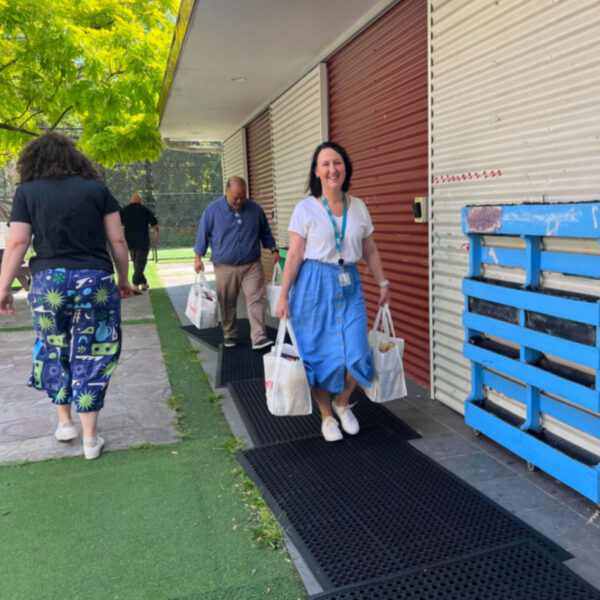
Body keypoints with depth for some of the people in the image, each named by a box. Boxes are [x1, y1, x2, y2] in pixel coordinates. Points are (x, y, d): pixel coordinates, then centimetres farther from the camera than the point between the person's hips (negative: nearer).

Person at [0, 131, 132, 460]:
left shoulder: (27, 192, 3)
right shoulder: (97, 189, 4)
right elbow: (117, 241, 3)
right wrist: (124, 278, 14)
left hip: (48, 282, 0)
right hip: (96, 281, 0)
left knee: (53, 352, 20)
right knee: (90, 356, 7)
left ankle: (65, 422, 31)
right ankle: (90, 437, 13)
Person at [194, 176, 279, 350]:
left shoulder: (255, 209, 3)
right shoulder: (213, 210, -2)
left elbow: (265, 233, 15)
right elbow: (203, 234, 4)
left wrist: (273, 250, 9)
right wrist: (198, 258, 0)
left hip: (252, 265, 0)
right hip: (224, 267, 0)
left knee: (255, 300, -9)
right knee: (227, 304, 8)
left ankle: (259, 337, -10)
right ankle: (229, 335, 24)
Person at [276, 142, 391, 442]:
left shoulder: (358, 207, 7)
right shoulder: (306, 209, -3)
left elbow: (370, 251, 15)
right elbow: (294, 256, -5)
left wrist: (383, 283, 13)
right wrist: (283, 296, -8)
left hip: (349, 285, 3)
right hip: (315, 285, -3)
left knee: (357, 355, -3)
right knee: (319, 355, 3)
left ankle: (342, 403, 26)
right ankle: (327, 416, 25)